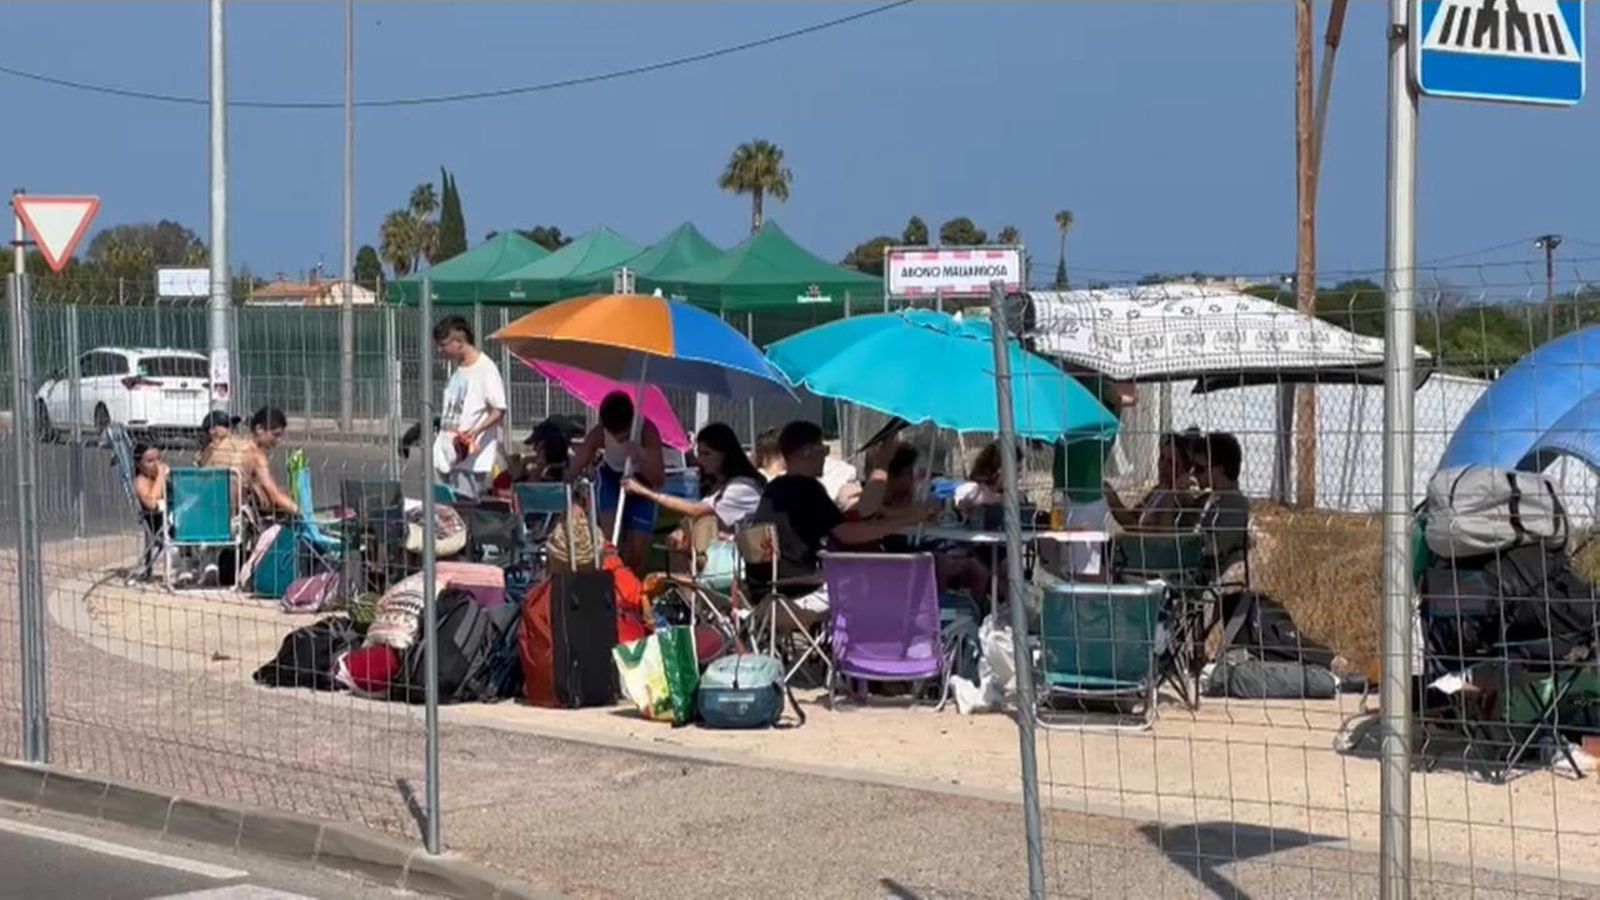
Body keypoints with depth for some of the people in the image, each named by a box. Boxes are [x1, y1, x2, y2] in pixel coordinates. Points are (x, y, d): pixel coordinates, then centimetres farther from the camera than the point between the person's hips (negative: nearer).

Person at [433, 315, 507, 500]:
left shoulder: (485, 369, -9)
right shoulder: (458, 371, 17)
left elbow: (499, 412, -12)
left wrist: (475, 431, -26)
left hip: (472, 459, -8)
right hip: (451, 457, 8)